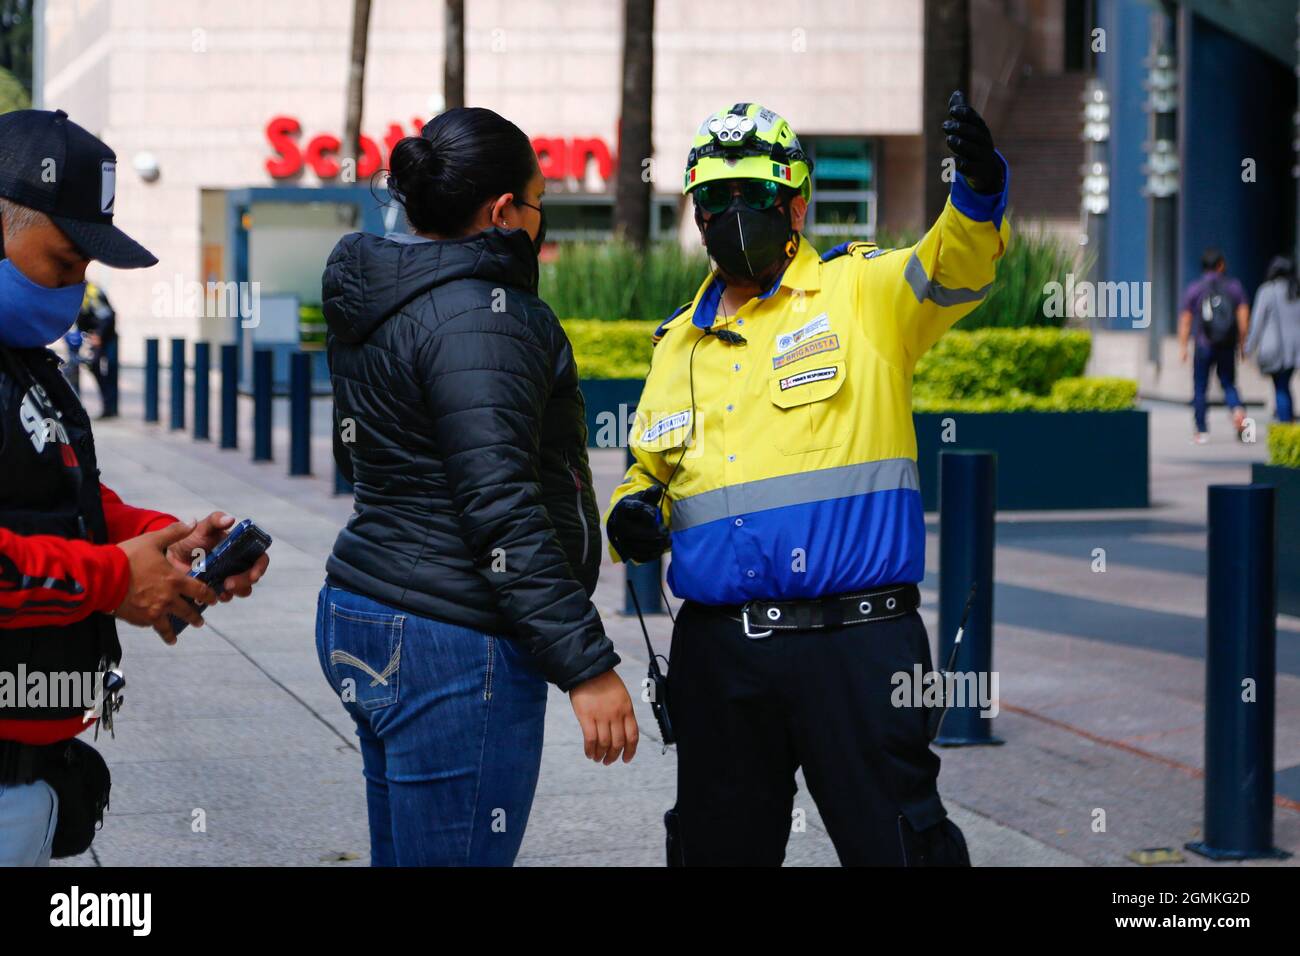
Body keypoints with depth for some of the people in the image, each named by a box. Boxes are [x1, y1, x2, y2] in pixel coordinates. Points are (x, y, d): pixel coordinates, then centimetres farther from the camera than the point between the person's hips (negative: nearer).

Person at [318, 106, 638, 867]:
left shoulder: (370, 306, 13)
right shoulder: (479, 313, -16)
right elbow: (501, 507, -22)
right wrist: (587, 663, -21)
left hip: (362, 624, 10)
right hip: (454, 648, -10)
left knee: (404, 857, 15)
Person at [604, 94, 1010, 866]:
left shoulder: (862, 294, 2)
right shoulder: (680, 343, 17)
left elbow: (956, 266, -17)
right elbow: (652, 470, 28)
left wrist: (979, 188, -38)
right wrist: (632, 515, 5)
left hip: (854, 638, -5)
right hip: (719, 651, 5)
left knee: (897, 844, -3)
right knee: (719, 846, 16)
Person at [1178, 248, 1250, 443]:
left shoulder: (1194, 289, 0)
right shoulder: (1234, 287, 2)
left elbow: (1185, 320, 1)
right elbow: (1243, 316, -1)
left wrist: (1182, 347, 7)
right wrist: (1242, 343, 9)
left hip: (1204, 346, -1)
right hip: (1227, 346, 1)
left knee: (1199, 389, 7)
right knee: (1228, 385, 13)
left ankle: (1201, 431, 6)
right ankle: (1238, 411, -16)